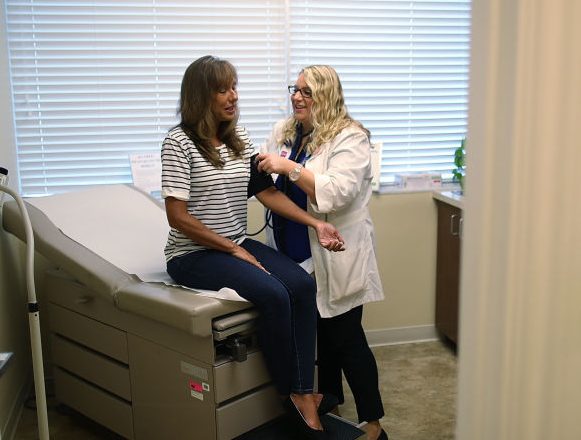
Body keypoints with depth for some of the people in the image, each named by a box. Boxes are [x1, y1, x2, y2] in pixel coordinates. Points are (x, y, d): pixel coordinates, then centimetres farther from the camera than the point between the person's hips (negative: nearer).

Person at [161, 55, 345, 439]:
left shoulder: (240, 138, 9)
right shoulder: (179, 142, -11)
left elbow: (268, 192, 8)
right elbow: (178, 216, -15)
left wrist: (316, 223, -4)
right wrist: (234, 251, -14)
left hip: (238, 245, 6)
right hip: (194, 254, -6)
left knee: (303, 284, -18)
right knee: (273, 294, -27)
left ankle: (305, 393, -12)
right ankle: (292, 392, -6)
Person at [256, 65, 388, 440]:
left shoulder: (349, 138, -12)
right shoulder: (284, 131, 8)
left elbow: (337, 192, -26)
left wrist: (289, 167, -28)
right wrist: (258, 169, -5)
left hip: (335, 256, -6)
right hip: (298, 254, 6)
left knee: (346, 338, 1)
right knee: (322, 331, 20)